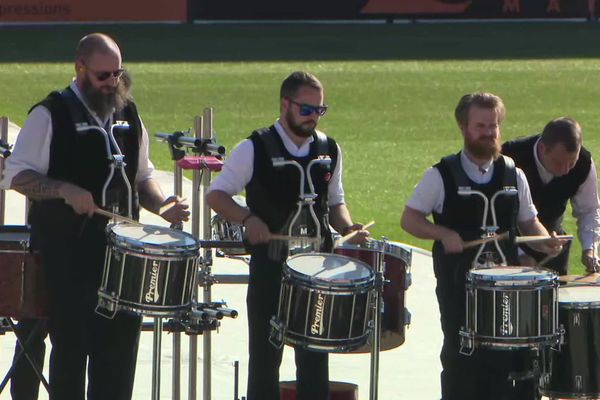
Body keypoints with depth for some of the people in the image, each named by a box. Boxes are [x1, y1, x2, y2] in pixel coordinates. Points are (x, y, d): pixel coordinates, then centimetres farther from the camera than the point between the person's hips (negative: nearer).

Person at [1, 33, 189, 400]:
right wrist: (65, 190, -22)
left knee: (121, 342, 5)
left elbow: (142, 175, 22)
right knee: (72, 344, -2)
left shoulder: (128, 114, 13)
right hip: (67, 250, -5)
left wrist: (162, 205, 2)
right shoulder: (51, 115, -5)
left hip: (121, 245, 5)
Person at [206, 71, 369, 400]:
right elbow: (216, 195, -2)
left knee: (315, 359, 5)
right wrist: (247, 218, -20)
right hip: (270, 266, -3)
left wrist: (347, 228, -2)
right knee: (265, 356, 3)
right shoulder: (255, 149, -5)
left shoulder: (329, 150, 8)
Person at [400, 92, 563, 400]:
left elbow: (528, 221, 19)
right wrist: (444, 234, -15)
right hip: (458, 284, -3)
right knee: (461, 359, -1)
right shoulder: (441, 176, -1)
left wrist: (544, 240, -3)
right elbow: (409, 218, 2)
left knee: (514, 359, -2)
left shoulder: (513, 176, 9)